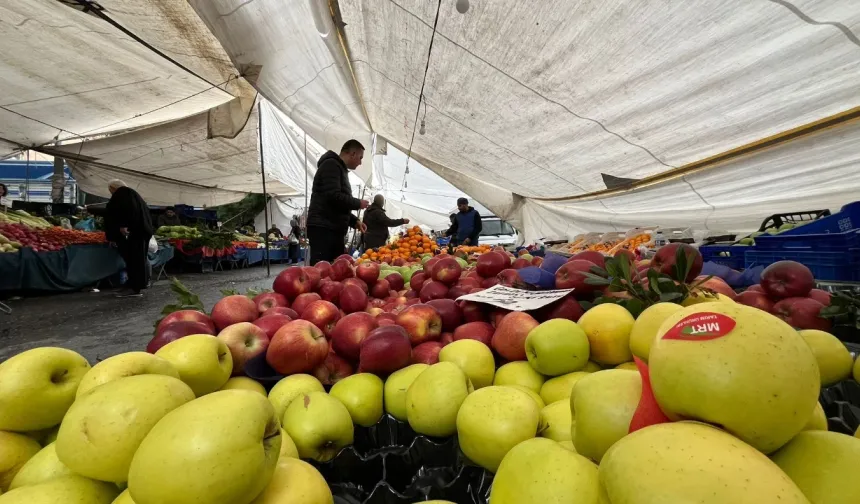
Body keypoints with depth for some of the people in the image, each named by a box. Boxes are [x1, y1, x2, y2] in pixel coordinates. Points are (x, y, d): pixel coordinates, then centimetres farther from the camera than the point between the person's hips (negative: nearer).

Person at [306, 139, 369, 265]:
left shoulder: (340, 169, 24)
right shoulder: (331, 165, -6)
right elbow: (334, 197, -20)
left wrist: (354, 221, 13)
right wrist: (358, 203, -6)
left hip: (333, 230, 10)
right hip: (322, 229, -10)